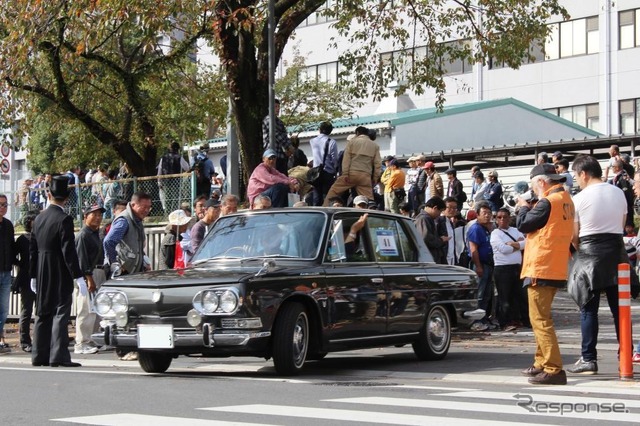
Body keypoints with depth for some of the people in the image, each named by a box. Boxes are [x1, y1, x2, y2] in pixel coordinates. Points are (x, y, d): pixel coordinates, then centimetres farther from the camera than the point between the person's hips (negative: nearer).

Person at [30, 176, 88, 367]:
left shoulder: (39, 218, 7)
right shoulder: (64, 220, -13)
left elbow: (33, 249, 12)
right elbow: (68, 251, -17)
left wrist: (33, 275, 19)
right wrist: (78, 277, -15)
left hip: (42, 275, 6)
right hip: (60, 275, -6)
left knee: (43, 314, 13)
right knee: (61, 314, -5)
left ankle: (39, 355, 16)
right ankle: (58, 356, -9)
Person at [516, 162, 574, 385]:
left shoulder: (548, 202, -17)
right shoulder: (565, 199, 13)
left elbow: (523, 225, -11)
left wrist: (523, 207, 7)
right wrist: (530, 208, 9)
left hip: (540, 269, -10)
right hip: (555, 269, 10)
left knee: (540, 319, -9)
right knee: (542, 318, 20)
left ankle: (553, 369, -13)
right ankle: (542, 363, 27)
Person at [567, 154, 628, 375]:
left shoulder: (579, 198, -8)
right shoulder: (619, 193, 5)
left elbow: (574, 235, -4)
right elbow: (622, 225, 11)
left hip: (590, 252, -4)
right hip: (616, 250, 4)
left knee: (588, 308, 1)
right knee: (619, 307, 7)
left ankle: (588, 359, -1)